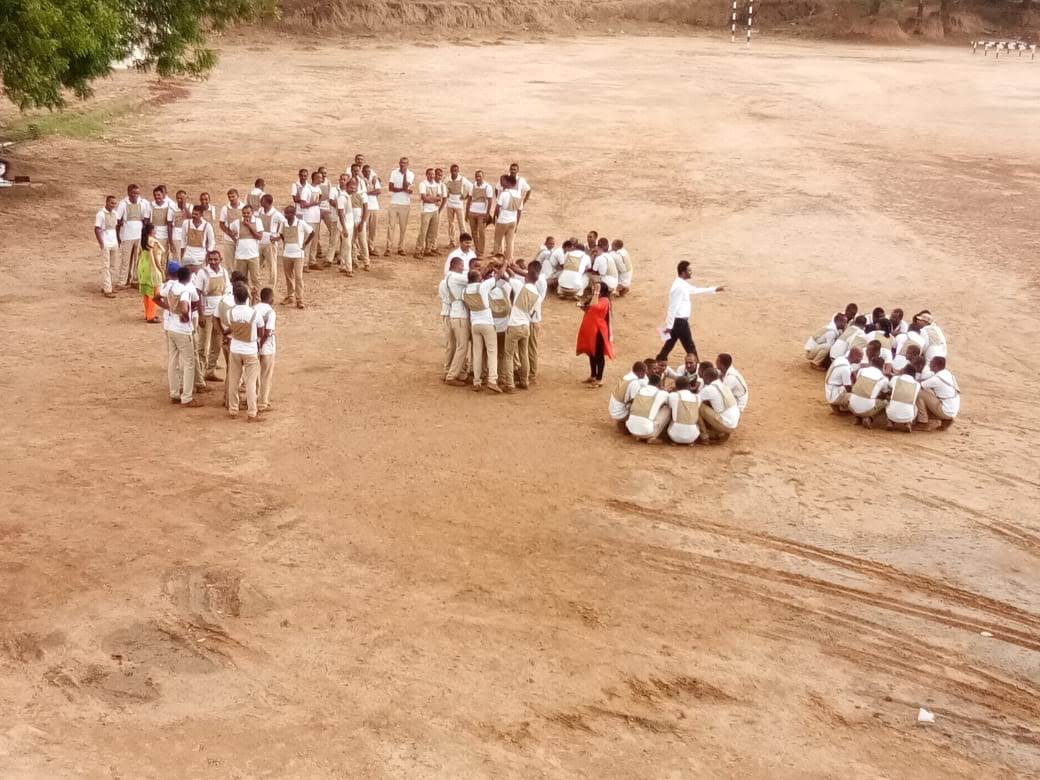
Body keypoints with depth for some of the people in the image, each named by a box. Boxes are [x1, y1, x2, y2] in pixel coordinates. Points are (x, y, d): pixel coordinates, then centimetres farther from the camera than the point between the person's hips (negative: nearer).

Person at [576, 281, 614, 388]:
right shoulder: (598, 300, 13)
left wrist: (596, 293, -31)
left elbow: (593, 306, -37)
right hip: (591, 330, 10)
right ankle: (593, 376, 30)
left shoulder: (604, 301, -19)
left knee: (599, 355, -3)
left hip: (598, 331, -10)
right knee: (591, 354, 18)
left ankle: (599, 380, 2)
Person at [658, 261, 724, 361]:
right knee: (690, 346, 3)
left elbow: (696, 290, 27)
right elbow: (673, 308, -24)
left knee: (669, 344, 15)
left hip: (677, 320, 10)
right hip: (679, 321, -10)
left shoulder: (683, 284, 10)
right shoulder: (679, 287, -23)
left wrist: (714, 289, 29)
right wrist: (669, 326, -23)